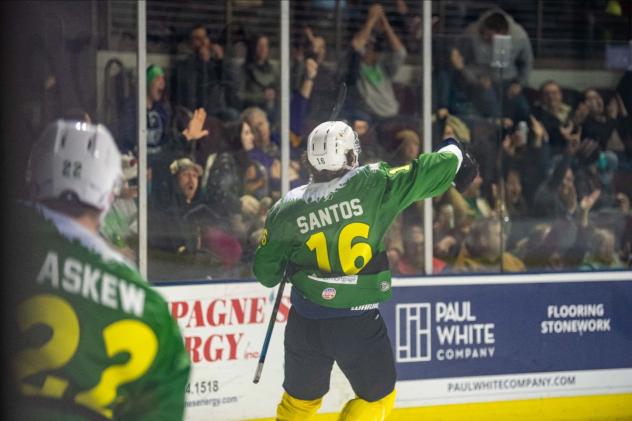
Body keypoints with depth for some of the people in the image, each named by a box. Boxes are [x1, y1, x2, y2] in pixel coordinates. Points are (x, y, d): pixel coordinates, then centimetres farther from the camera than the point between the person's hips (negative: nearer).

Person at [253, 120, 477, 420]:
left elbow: (266, 273, 3)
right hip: (359, 324, -3)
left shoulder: (286, 210, -6)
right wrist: (453, 153, 10)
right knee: (378, 397, 19)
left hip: (305, 323, 3)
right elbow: (424, 175, -11)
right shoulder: (372, 184, -14)